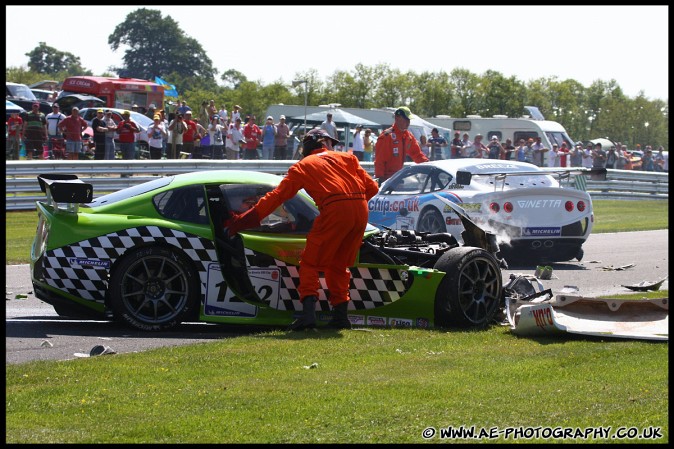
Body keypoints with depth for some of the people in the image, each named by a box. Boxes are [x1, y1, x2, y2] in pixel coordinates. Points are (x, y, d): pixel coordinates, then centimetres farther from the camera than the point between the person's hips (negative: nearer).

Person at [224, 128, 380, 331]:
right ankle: (340, 315, 15)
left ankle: (308, 312, -12)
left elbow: (276, 196, 13)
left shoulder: (303, 166, 16)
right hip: (361, 211, 4)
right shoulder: (347, 158, 24)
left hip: (334, 210, -4)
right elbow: (371, 187, 17)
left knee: (310, 262, 5)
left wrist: (243, 221, 15)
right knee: (338, 265, 19)